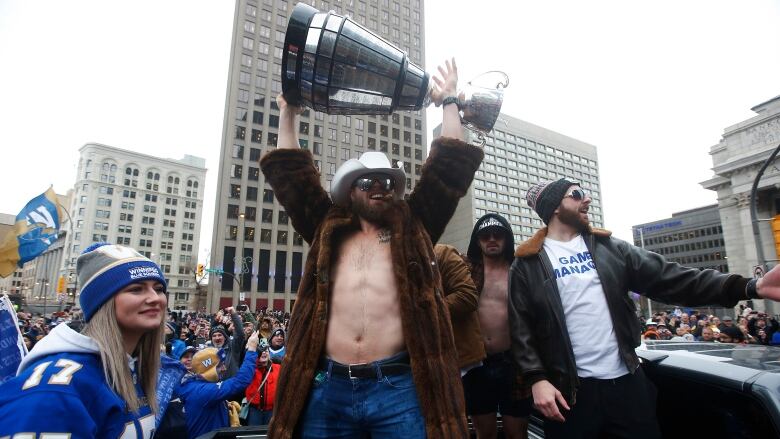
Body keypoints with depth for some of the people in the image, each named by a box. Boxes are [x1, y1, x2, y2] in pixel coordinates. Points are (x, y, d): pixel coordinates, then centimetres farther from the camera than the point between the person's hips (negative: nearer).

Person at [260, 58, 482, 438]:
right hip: (328, 386, 2)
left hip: (400, 386, -1)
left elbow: (449, 167, 10)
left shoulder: (413, 228, 12)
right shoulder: (328, 230, 15)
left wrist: (448, 102, 15)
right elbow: (291, 174, 16)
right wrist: (288, 114, 18)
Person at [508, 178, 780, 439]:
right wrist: (536, 378, -16)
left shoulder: (608, 248, 8)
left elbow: (669, 278, 2)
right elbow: (521, 327, -5)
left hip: (626, 381, 4)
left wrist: (750, 287, -7)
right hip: (570, 390, -3)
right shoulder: (528, 264, -3)